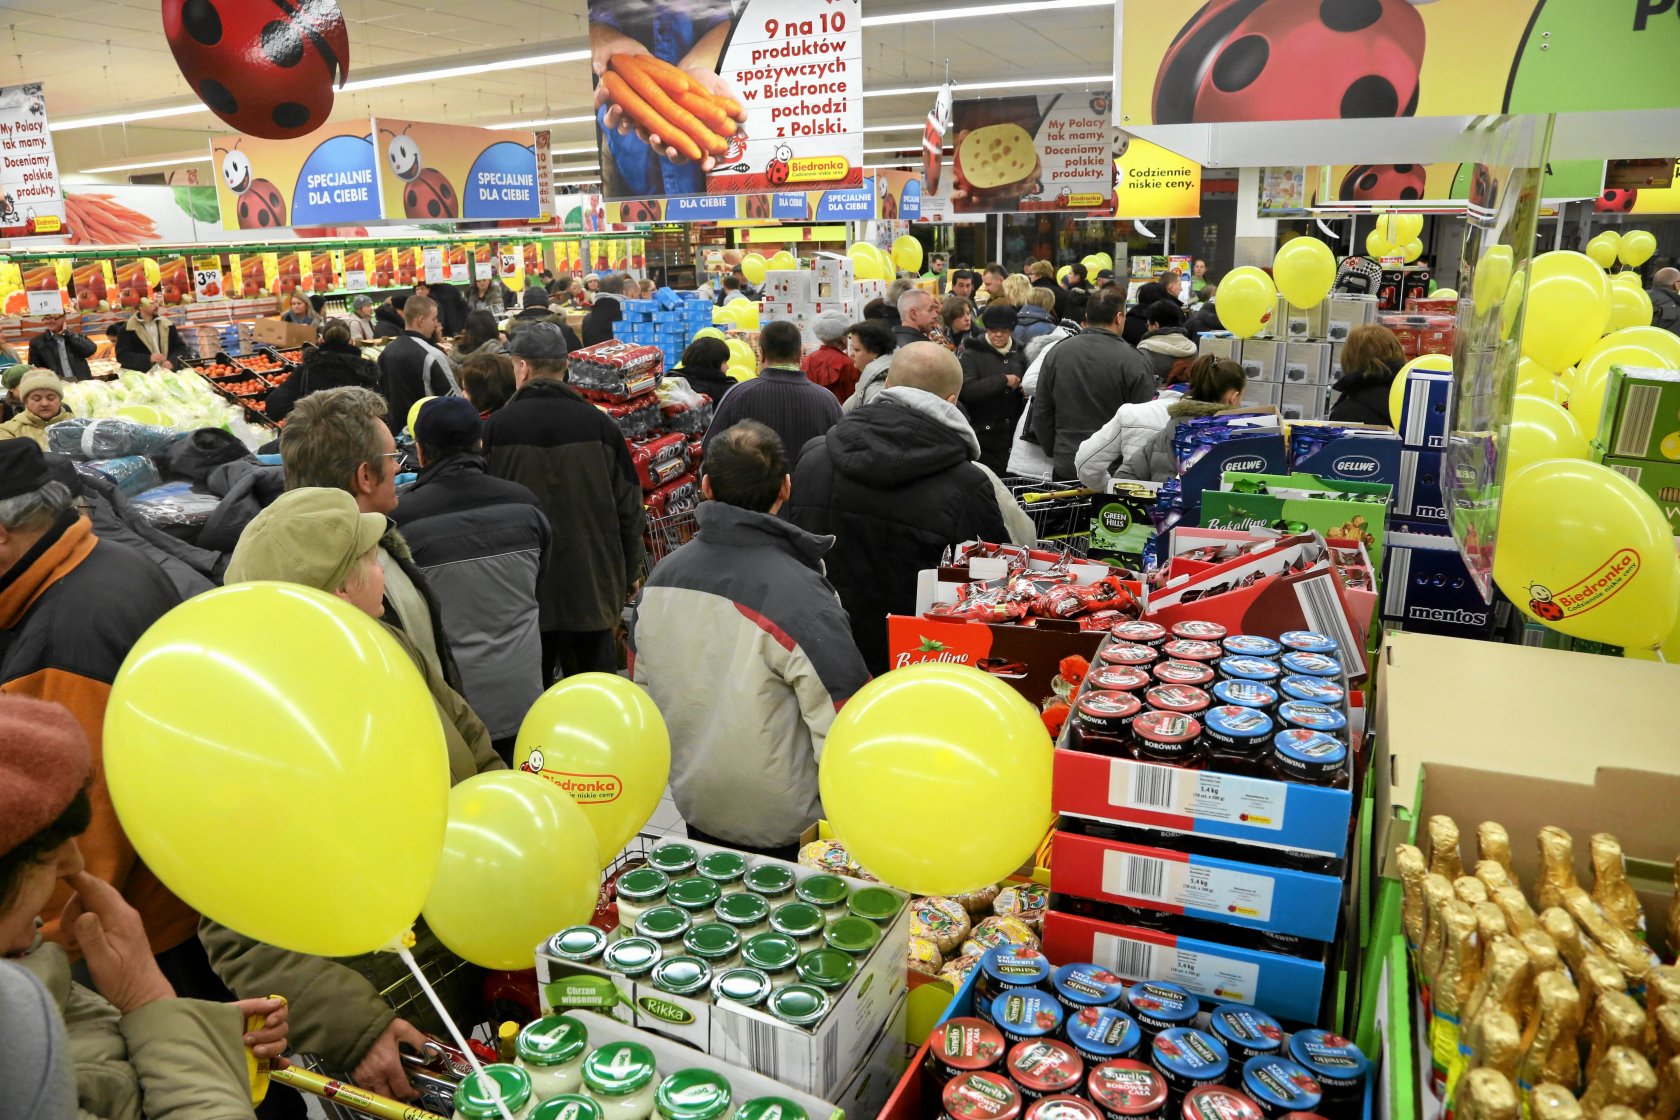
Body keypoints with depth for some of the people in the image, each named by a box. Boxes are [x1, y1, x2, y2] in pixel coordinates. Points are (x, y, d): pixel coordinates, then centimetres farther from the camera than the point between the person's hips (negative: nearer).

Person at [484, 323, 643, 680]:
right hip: (592, 584, 1)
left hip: (521, 590, -1)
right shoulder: (600, 425, -3)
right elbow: (629, 508, 1)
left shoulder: (496, 428, -7)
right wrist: (630, 573, 13)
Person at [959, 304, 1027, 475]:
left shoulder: (1018, 355, 13)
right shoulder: (972, 355, -4)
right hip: (983, 434, -5)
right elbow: (967, 390, -20)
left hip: (1012, 435, 5)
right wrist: (1003, 380, -17)